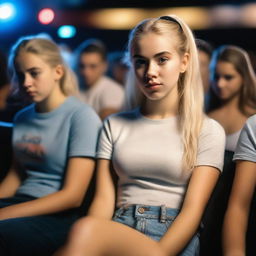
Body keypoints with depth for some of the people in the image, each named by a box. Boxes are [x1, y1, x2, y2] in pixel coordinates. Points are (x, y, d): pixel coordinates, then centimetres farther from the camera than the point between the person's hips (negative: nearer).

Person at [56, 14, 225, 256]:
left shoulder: (208, 131, 8)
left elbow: (192, 209, -4)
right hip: (119, 226, 3)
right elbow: (104, 199, 7)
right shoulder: (114, 125, 18)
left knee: (85, 230, -34)